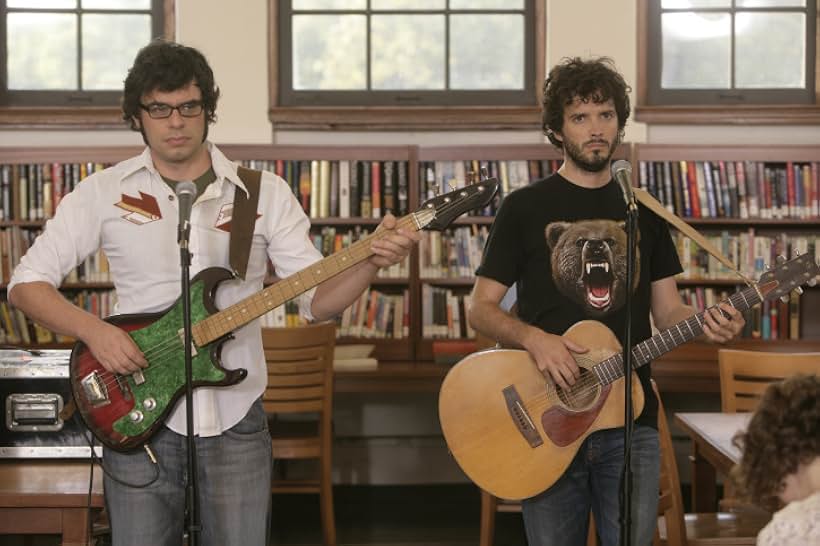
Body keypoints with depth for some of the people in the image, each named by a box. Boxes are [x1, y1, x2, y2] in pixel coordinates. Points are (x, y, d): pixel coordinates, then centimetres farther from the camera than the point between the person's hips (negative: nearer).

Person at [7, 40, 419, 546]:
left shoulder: (266, 194, 2)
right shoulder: (103, 193, -1)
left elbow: (317, 299, 0)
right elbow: (27, 283, 0)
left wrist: (370, 263, -19)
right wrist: (93, 330, -16)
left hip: (236, 420, 1)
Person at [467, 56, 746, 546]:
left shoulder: (644, 212, 11)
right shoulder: (525, 208, 1)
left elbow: (667, 311, 12)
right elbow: (482, 310, -1)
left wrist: (708, 323, -10)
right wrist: (534, 337, -20)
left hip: (630, 421, 2)